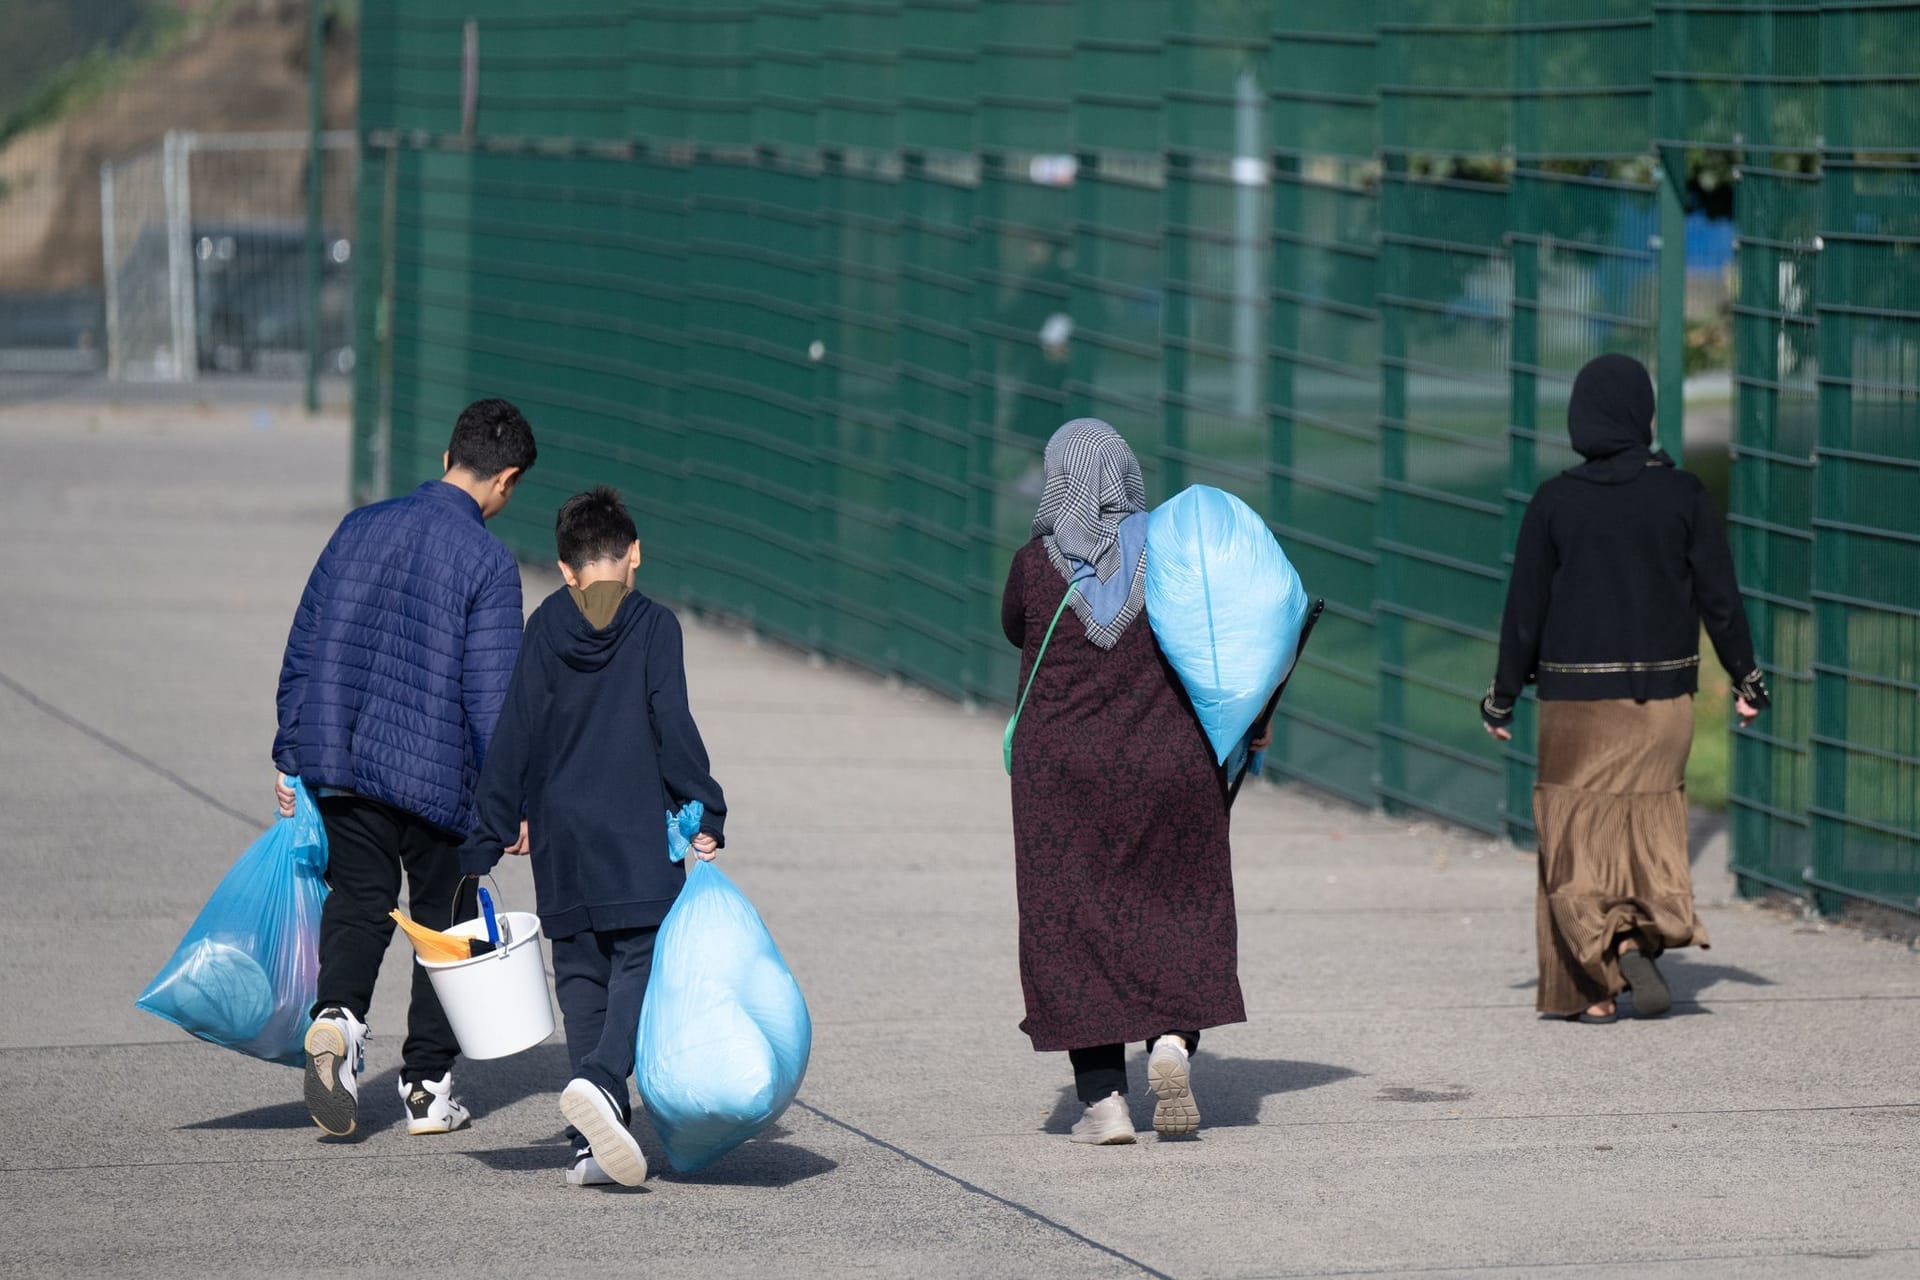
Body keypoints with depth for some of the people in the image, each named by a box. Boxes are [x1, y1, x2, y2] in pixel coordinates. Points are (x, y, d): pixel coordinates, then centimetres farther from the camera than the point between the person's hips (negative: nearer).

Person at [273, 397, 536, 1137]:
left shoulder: (360, 529, 5)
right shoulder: (487, 563, -11)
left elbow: (303, 650, 8)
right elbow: (490, 694, -13)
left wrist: (292, 755, 15)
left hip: (339, 763, 4)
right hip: (437, 773, -4)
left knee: (359, 901, 14)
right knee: (444, 920, 12)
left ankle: (337, 1016, -14)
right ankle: (428, 1088, 16)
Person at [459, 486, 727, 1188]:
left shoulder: (545, 629, 4)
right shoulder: (653, 627, -4)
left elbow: (514, 736, 4)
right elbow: (673, 725, -9)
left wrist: (492, 836, 8)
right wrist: (705, 814, -3)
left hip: (562, 839, 3)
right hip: (638, 838, -3)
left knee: (581, 975, 10)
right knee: (640, 964, -2)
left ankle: (591, 1145, 4)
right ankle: (601, 1080, -31)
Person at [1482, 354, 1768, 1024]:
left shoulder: (1554, 503, -6)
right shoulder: (1683, 495, -4)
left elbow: (1525, 609, -3)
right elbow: (1720, 594, -1)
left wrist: (1504, 696, 6)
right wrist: (1746, 676, 10)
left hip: (1578, 695, -1)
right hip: (1664, 692, 1)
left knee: (1581, 827, 6)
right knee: (1651, 817, 16)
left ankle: (1593, 986, -2)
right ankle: (1644, 936, -6)